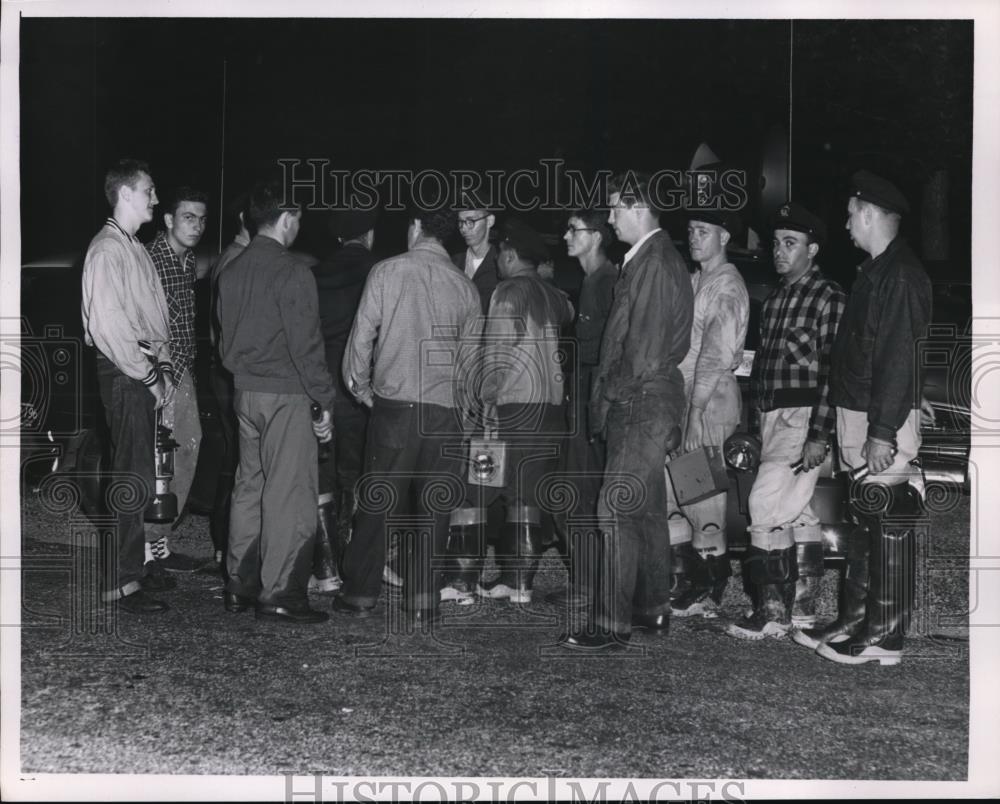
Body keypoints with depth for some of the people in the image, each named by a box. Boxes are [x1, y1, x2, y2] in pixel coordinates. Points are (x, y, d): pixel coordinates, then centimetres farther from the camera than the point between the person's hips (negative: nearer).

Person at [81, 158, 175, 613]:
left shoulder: (136, 250, 18)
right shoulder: (107, 250, -11)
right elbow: (105, 326, -18)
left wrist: (164, 368, 9)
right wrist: (150, 376, -14)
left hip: (146, 375, 9)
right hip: (124, 375, -9)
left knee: (140, 476, 12)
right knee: (132, 478, -7)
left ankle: (133, 570, 22)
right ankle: (119, 584, -1)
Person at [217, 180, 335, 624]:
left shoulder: (232, 271, 11)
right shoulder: (292, 271, -13)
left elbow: (225, 337, 15)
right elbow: (305, 344, -15)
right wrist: (324, 402, -10)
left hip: (245, 392, 8)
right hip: (286, 394, -8)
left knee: (249, 486, 15)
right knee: (289, 492, -3)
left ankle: (241, 586, 22)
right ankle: (279, 594, 0)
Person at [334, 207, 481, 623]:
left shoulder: (387, 272, -1)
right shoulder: (466, 287, 7)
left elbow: (362, 334, 0)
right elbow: (469, 355, 11)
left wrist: (360, 386, 14)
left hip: (394, 404, -2)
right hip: (446, 409, 2)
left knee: (377, 502, 6)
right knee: (434, 508, 6)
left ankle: (361, 594, 13)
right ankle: (423, 601, 9)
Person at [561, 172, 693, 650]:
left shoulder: (653, 263, -15)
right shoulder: (655, 258, 16)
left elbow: (645, 348, -20)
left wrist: (612, 392, -9)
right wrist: (609, 393, 13)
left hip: (642, 404, -10)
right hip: (643, 405, 10)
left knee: (617, 512, -9)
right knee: (647, 510, 15)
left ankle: (612, 625, -5)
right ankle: (652, 609, 25)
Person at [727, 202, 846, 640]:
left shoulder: (829, 297, -9)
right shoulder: (775, 298, 16)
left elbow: (833, 370, -15)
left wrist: (819, 435, -20)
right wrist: (754, 426, 17)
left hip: (804, 416, -8)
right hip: (772, 414, 8)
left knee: (765, 505, -13)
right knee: (796, 510, 12)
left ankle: (772, 610, -6)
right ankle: (801, 607, 20)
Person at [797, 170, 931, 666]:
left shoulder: (899, 274, -15)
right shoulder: (876, 270, 16)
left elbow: (897, 357, -21)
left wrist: (883, 433, -23)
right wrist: (840, 428, 19)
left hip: (884, 421, -10)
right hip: (859, 417, 10)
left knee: (889, 526, -3)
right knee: (864, 522, 15)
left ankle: (884, 639, 4)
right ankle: (854, 623, 25)